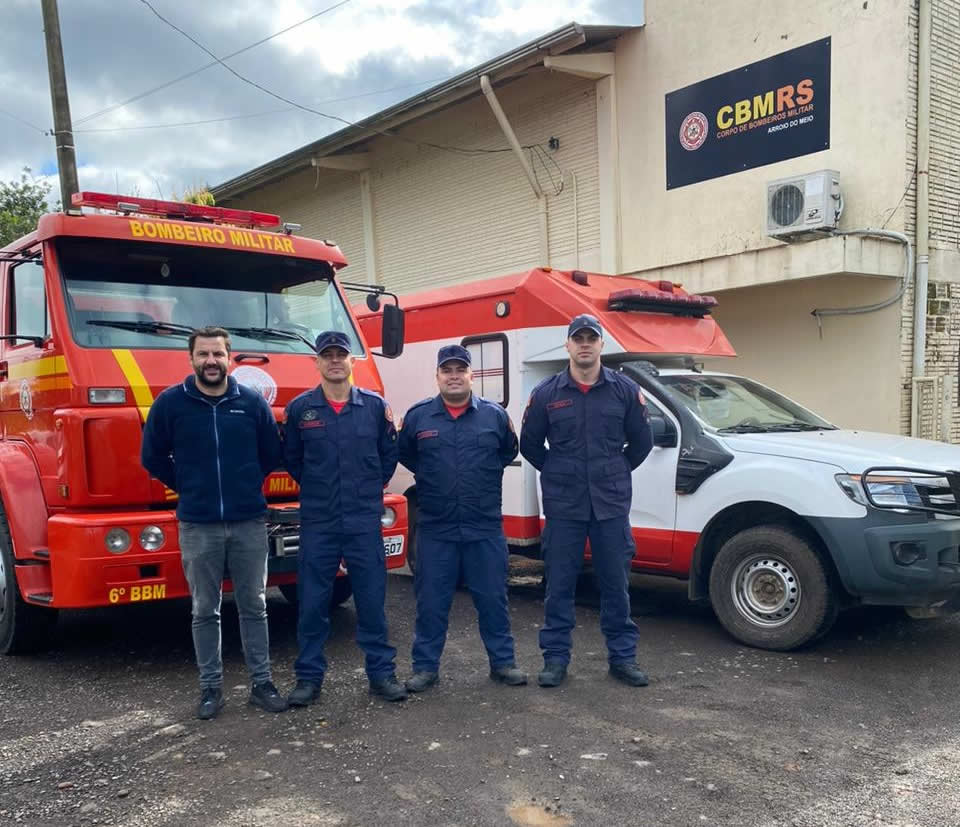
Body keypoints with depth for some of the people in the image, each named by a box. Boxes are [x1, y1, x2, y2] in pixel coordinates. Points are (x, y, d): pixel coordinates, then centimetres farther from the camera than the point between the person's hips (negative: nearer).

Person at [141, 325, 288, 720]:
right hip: (197, 526, 0)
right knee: (205, 611, 8)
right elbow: (153, 457, 7)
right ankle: (211, 687, 19)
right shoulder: (170, 402, -2)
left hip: (249, 523, 1)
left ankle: (262, 682, 18)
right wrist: (187, 486, 8)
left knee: (253, 607, 8)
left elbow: (272, 453, 11)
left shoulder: (253, 402, 1)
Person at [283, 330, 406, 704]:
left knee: (372, 599, 6)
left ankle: (381, 672, 17)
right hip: (317, 522, 0)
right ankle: (309, 676, 17)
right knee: (312, 602, 5)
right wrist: (317, 488, 11)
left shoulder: (375, 405, 1)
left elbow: (389, 453, 10)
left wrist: (370, 487, 9)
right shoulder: (300, 408, 0)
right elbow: (291, 458, 10)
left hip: (365, 520, 0)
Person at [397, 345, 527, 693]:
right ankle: (425, 666, 18)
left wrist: (482, 475, 11)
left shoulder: (495, 415, 1)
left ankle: (502, 662, 21)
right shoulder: (417, 416, 1)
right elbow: (403, 455, 14)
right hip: (435, 529, 0)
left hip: (485, 527, 0)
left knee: (492, 597, 8)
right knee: (431, 601, 6)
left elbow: (508, 453, 16)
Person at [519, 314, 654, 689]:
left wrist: (614, 473, 11)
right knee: (559, 585, 5)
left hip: (612, 504, 1)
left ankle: (623, 656, 20)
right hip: (563, 506, 0)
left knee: (615, 584, 8)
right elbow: (529, 444, 9)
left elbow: (641, 441, 10)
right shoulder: (546, 393, 0)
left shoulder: (625, 390, 1)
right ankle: (555, 657, 16)